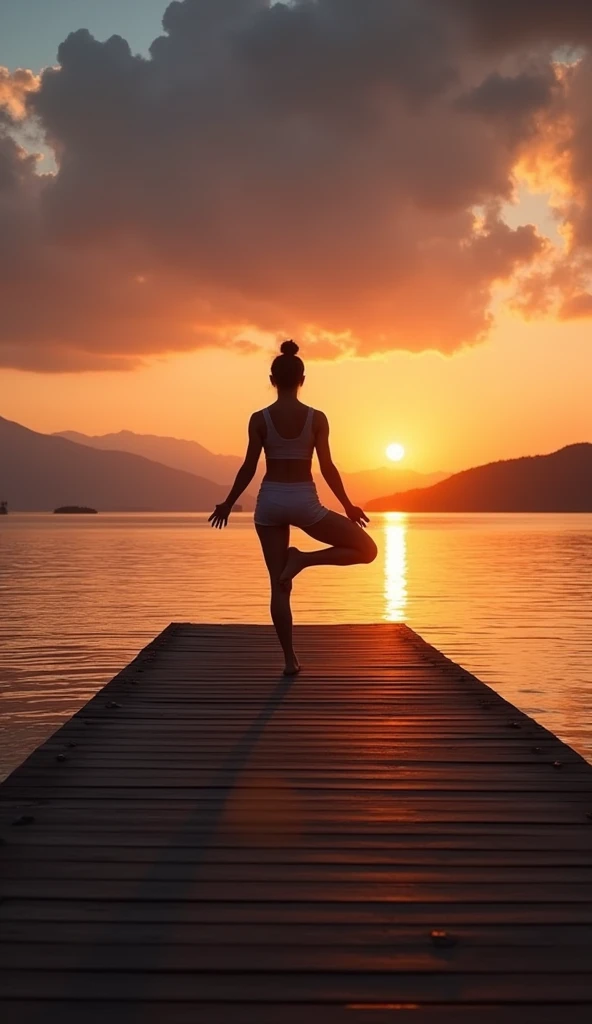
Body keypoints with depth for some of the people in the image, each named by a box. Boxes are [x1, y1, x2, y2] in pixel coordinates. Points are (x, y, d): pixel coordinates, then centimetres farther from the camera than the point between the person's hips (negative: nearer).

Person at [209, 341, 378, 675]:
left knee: (279, 585, 9)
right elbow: (327, 468, -5)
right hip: (305, 501, -2)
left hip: (270, 500, 3)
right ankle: (302, 559, -5)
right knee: (367, 549, 13)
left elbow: (249, 468, -1)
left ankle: (290, 659, 7)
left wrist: (228, 504, 12)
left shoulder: (259, 419, -3)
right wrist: (348, 506, 7)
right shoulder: (317, 418, -5)